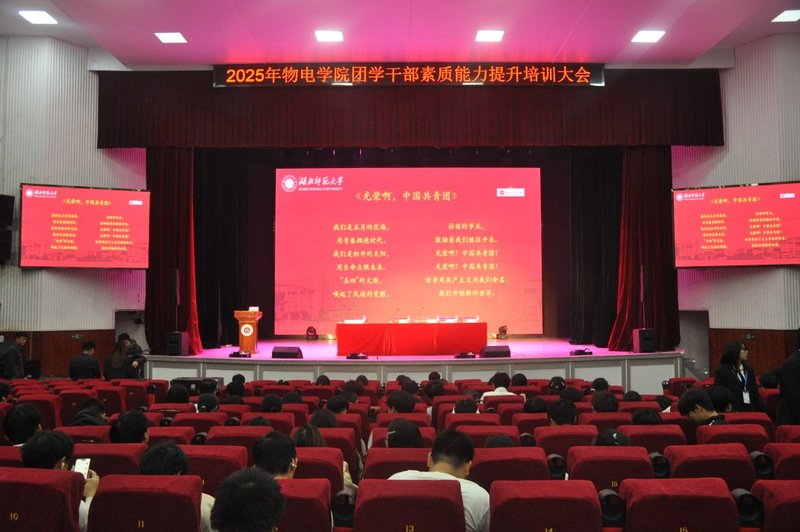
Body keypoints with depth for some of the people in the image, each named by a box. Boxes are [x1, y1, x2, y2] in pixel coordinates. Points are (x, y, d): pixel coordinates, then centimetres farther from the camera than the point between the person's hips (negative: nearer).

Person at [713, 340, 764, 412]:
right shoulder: (720, 370, -4)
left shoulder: (749, 370, 15)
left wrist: (760, 411, 8)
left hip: (749, 411, 5)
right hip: (731, 412, -5)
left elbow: (755, 393, 16)